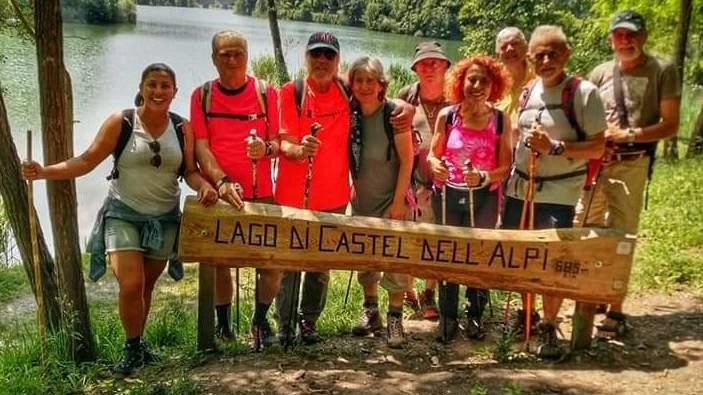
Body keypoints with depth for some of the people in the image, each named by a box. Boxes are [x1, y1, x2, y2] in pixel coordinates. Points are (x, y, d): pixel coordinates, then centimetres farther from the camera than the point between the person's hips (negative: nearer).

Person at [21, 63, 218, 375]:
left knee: (147, 285, 15)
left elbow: (190, 171, 1)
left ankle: (138, 343, 33)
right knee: (131, 285, -13)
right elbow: (87, 161, -13)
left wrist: (204, 186, -21)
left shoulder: (182, 128, -1)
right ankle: (132, 348, 10)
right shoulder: (120, 122, -10)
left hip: (164, 218, 3)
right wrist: (45, 172, -24)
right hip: (123, 214, -3)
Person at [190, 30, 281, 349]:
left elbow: (277, 143, 2)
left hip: (260, 194, 0)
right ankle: (223, 323, 22)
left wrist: (265, 149, -23)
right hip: (218, 194, 1)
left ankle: (260, 320, 16)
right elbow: (201, 146, -4)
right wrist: (221, 181, -19)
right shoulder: (202, 95, 2)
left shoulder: (266, 93, 1)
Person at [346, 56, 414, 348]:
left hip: (391, 199, -5)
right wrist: (350, 188, 0)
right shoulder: (349, 115, -3)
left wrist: (398, 201, -14)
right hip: (361, 200, 5)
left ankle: (395, 319, 5)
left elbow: (407, 161, -12)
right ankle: (370, 312, 26)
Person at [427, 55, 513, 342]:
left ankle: (474, 316, 24)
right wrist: (435, 164, -20)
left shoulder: (500, 119, -6)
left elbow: (505, 166, -5)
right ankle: (447, 318, 20)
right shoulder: (447, 116, -5)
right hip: (447, 195, 1)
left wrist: (483, 177, -23)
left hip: (484, 198, 0)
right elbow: (433, 155, 2)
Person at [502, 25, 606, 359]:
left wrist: (554, 147, -22)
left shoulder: (584, 93, -10)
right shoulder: (527, 92, 7)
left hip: (558, 193, -5)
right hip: (519, 188, 5)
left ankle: (548, 328, 16)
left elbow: (597, 148, -12)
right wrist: (517, 158, 11)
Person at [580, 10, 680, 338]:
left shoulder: (662, 72, -1)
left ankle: (615, 312, 9)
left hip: (631, 165, -4)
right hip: (593, 162, 4)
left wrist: (628, 134, -14)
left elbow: (670, 125, -3)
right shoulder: (600, 73, 10)